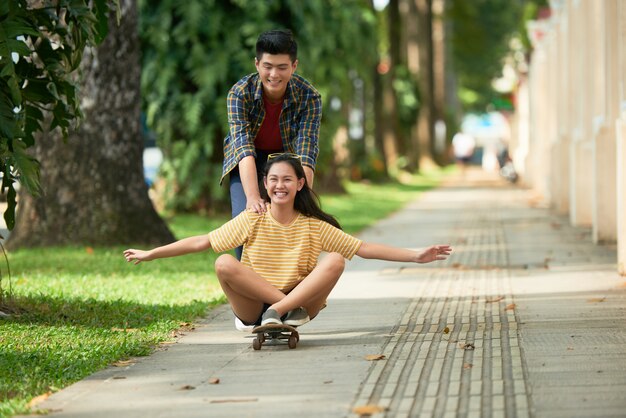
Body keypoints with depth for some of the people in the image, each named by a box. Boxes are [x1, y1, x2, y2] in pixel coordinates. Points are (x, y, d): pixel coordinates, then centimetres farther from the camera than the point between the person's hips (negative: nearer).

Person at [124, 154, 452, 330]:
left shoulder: (314, 227, 3)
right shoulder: (251, 221, 0)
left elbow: (364, 249, 1)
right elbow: (201, 242, 0)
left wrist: (415, 256, -7)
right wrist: (150, 254, -6)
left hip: (302, 305, 1)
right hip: (253, 309, -1)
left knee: (335, 260, -20)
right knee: (224, 263, -26)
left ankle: (280, 311, -29)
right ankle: (287, 306, -25)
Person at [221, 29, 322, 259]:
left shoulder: (309, 97, -25)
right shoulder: (240, 93, -27)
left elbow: (306, 153, -31)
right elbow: (244, 148, -36)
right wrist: (252, 197, -49)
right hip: (247, 164, -1)